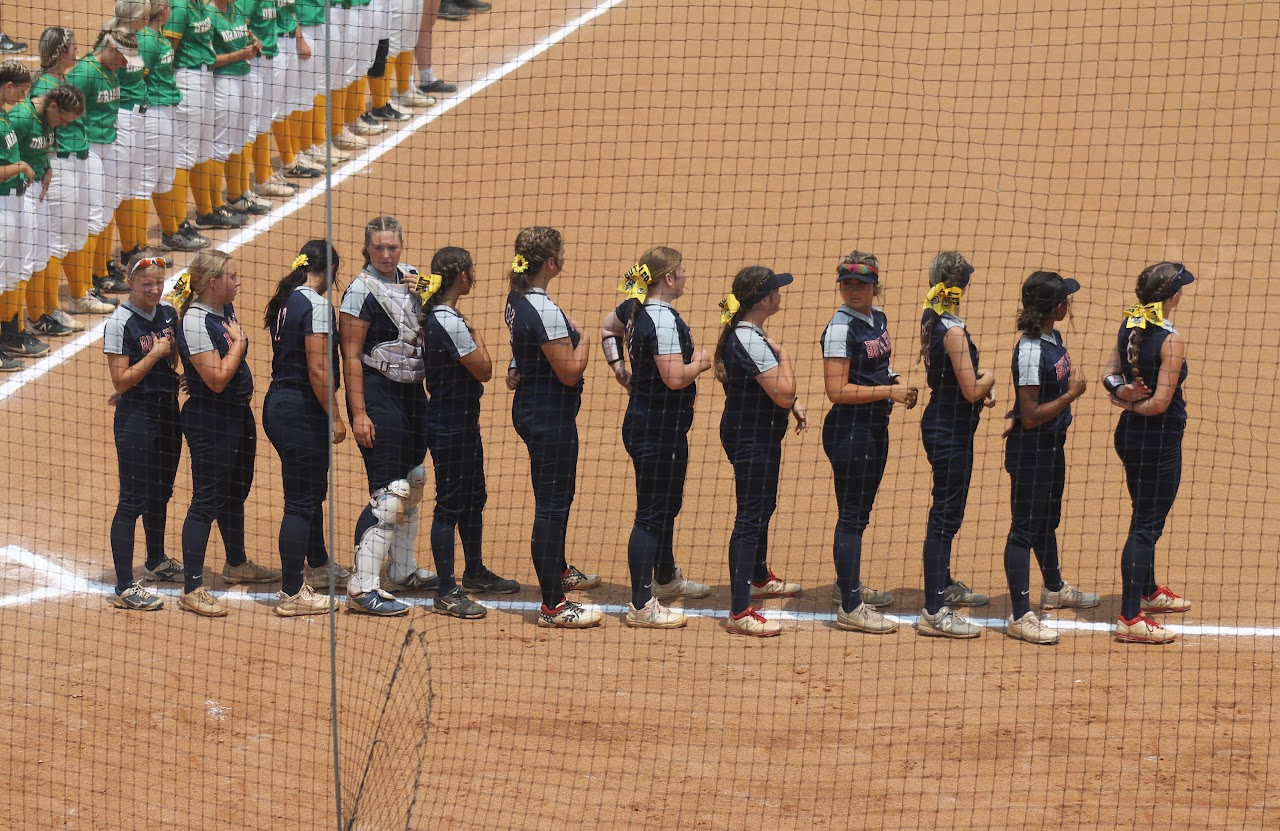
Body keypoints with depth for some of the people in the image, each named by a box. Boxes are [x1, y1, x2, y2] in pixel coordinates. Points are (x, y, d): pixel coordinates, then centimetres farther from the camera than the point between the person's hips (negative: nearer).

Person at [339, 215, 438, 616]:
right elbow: (351, 356, -15)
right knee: (390, 492, -14)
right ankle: (362, 587, -15)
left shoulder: (410, 277, 8)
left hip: (412, 391, 8)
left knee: (413, 482, 18)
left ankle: (403, 569, 33)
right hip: (377, 392, -8)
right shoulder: (362, 290, -13)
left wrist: (426, 295, -2)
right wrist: (359, 413, -20)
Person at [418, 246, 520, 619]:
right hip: (451, 425, -11)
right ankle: (446, 594, 1)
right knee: (450, 505, -4)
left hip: (461, 420, 11)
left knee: (473, 497, 22)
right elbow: (484, 369, -17)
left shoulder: (435, 316, 8)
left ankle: (475, 573, 37)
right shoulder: (450, 322, -23)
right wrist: (476, 336, -3)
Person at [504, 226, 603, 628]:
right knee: (552, 504, -5)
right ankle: (553, 606, -1)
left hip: (529, 410, 10)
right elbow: (570, 372, -22)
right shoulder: (545, 312, -25)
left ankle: (558, 572, 48)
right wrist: (583, 338, -7)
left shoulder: (517, 301, 5)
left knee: (558, 495, 28)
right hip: (551, 417, -10)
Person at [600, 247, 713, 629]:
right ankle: (641, 605, -4)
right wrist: (701, 362, -10)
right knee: (652, 515, -6)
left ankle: (666, 578, 45)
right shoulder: (664, 319, -24)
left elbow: (608, 328, 27)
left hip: (642, 421, 11)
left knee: (668, 504, 26)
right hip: (661, 427, -11)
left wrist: (620, 369, 21)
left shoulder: (635, 309, 6)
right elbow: (675, 377, -28)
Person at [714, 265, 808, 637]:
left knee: (762, 507, 28)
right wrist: (783, 355, -12)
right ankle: (739, 613, -11)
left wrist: (793, 403, 7)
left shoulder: (744, 333, 8)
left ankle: (760, 579, 50)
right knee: (750, 519, -10)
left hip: (753, 434, 11)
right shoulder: (751, 341, -25)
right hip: (753, 438, -11)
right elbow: (783, 394, -27)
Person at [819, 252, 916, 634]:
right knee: (852, 515, -6)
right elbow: (837, 390, -22)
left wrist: (895, 380, 4)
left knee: (860, 512, 20)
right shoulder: (841, 328, -18)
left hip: (875, 427, 9)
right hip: (850, 428, -9)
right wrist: (889, 391, -23)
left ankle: (849, 585, 35)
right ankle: (849, 607, -3)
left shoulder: (878, 318, 9)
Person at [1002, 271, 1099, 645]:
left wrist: (1073, 380, 2)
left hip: (1052, 445, 10)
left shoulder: (1054, 339, 3)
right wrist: (1072, 394, -19)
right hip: (1029, 449, -10)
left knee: (1048, 519, 27)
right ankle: (1020, 617, 1)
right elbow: (1031, 416, -24)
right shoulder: (1031, 352, -26)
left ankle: (1055, 589, 47)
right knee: (1025, 528, -3)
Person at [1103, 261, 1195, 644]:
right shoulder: (1171, 340, -22)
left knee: (1146, 519, 25)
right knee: (1146, 526, -4)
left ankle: (1148, 593, 43)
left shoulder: (1128, 327, 2)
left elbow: (1109, 374, 7)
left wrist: (1121, 393, -12)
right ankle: (1130, 619, -3)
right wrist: (1133, 405, -5)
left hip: (1129, 435, 8)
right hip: (1159, 440, -8)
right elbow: (1160, 403, -23)